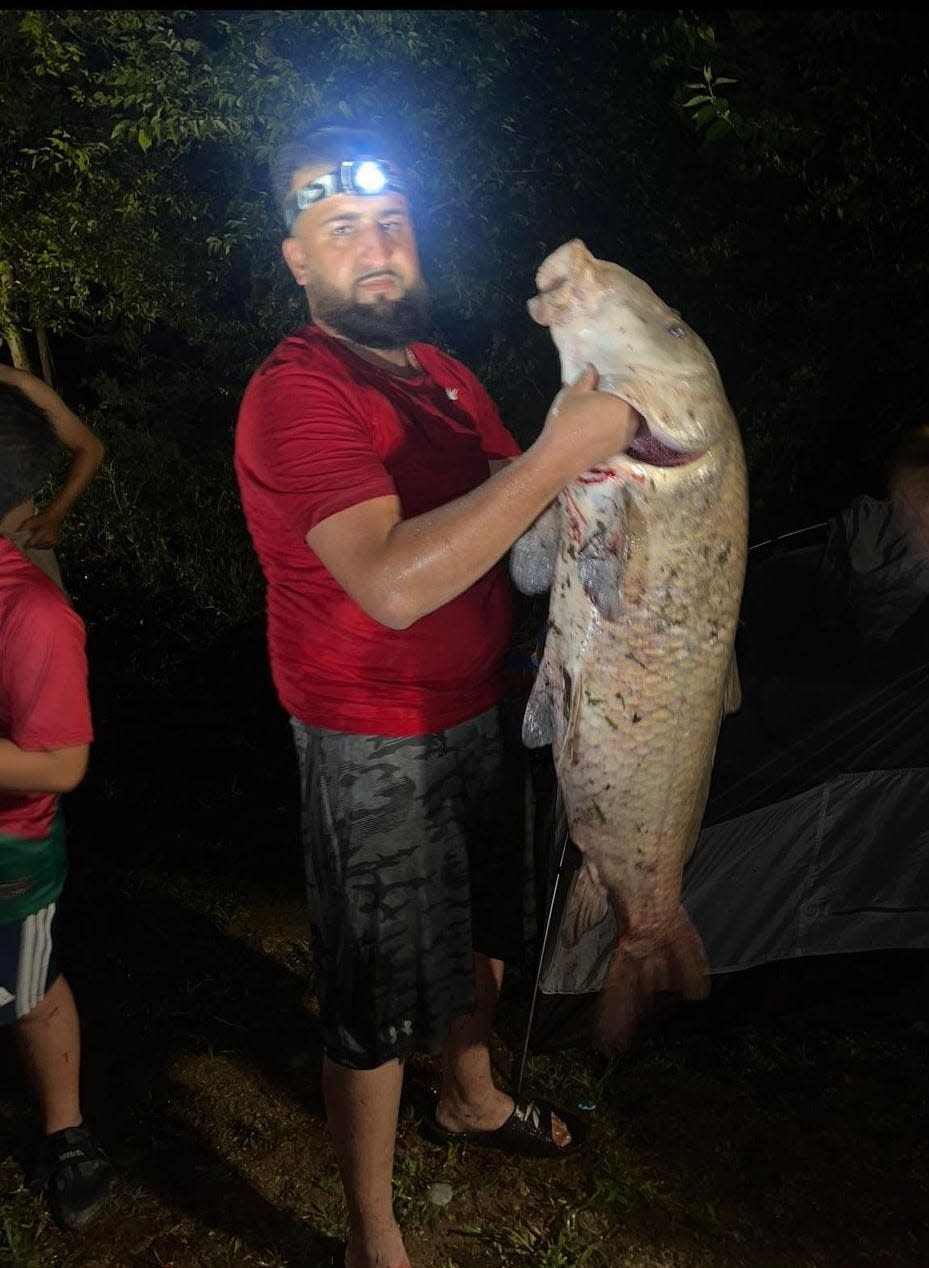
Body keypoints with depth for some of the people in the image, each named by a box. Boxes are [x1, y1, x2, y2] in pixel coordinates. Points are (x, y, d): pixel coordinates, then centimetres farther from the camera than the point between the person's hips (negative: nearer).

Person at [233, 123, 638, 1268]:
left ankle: (471, 1100, 53)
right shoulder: (296, 392, -20)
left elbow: (510, 517, 14)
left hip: (476, 713, 9)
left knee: (481, 929, 26)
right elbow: (394, 582, -34)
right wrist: (556, 456, -33)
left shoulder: (441, 371, 9)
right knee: (378, 1001, 5)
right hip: (375, 747, -8)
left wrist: (603, 462, -6)